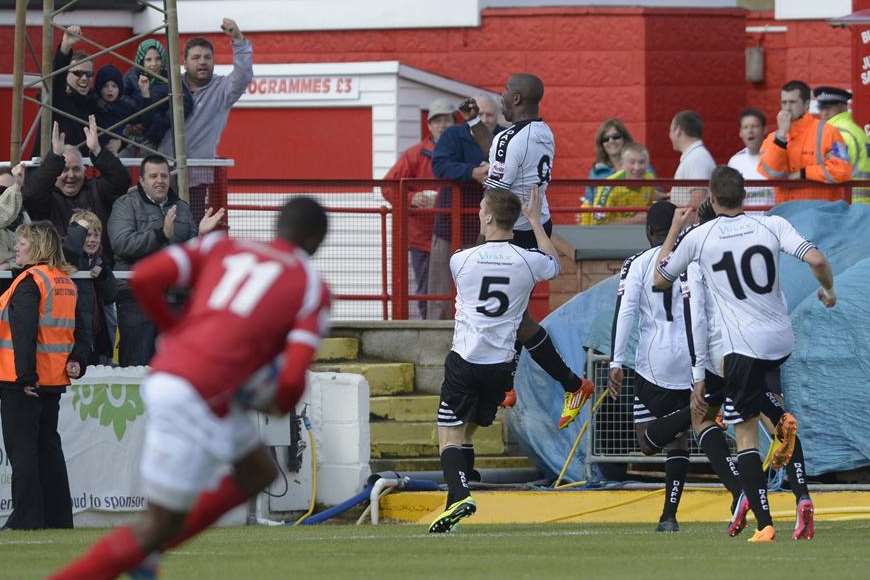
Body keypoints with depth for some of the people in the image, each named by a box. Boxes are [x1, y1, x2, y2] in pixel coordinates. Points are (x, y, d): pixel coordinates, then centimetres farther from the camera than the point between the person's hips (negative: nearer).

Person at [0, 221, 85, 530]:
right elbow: (76, 328, 16)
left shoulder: (30, 280, -15)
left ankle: (28, 517, -7)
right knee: (48, 446, 15)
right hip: (54, 378, 9)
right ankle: (59, 515, 16)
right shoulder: (66, 282, 13)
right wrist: (75, 361, 10)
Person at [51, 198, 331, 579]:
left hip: (165, 376, 7)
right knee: (160, 527, 2)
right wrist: (280, 404, 16)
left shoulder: (220, 247, 16)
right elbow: (292, 378, -8)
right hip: (198, 400, -7)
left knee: (259, 473, 25)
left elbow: (145, 278, 1)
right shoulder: (312, 288, 2)